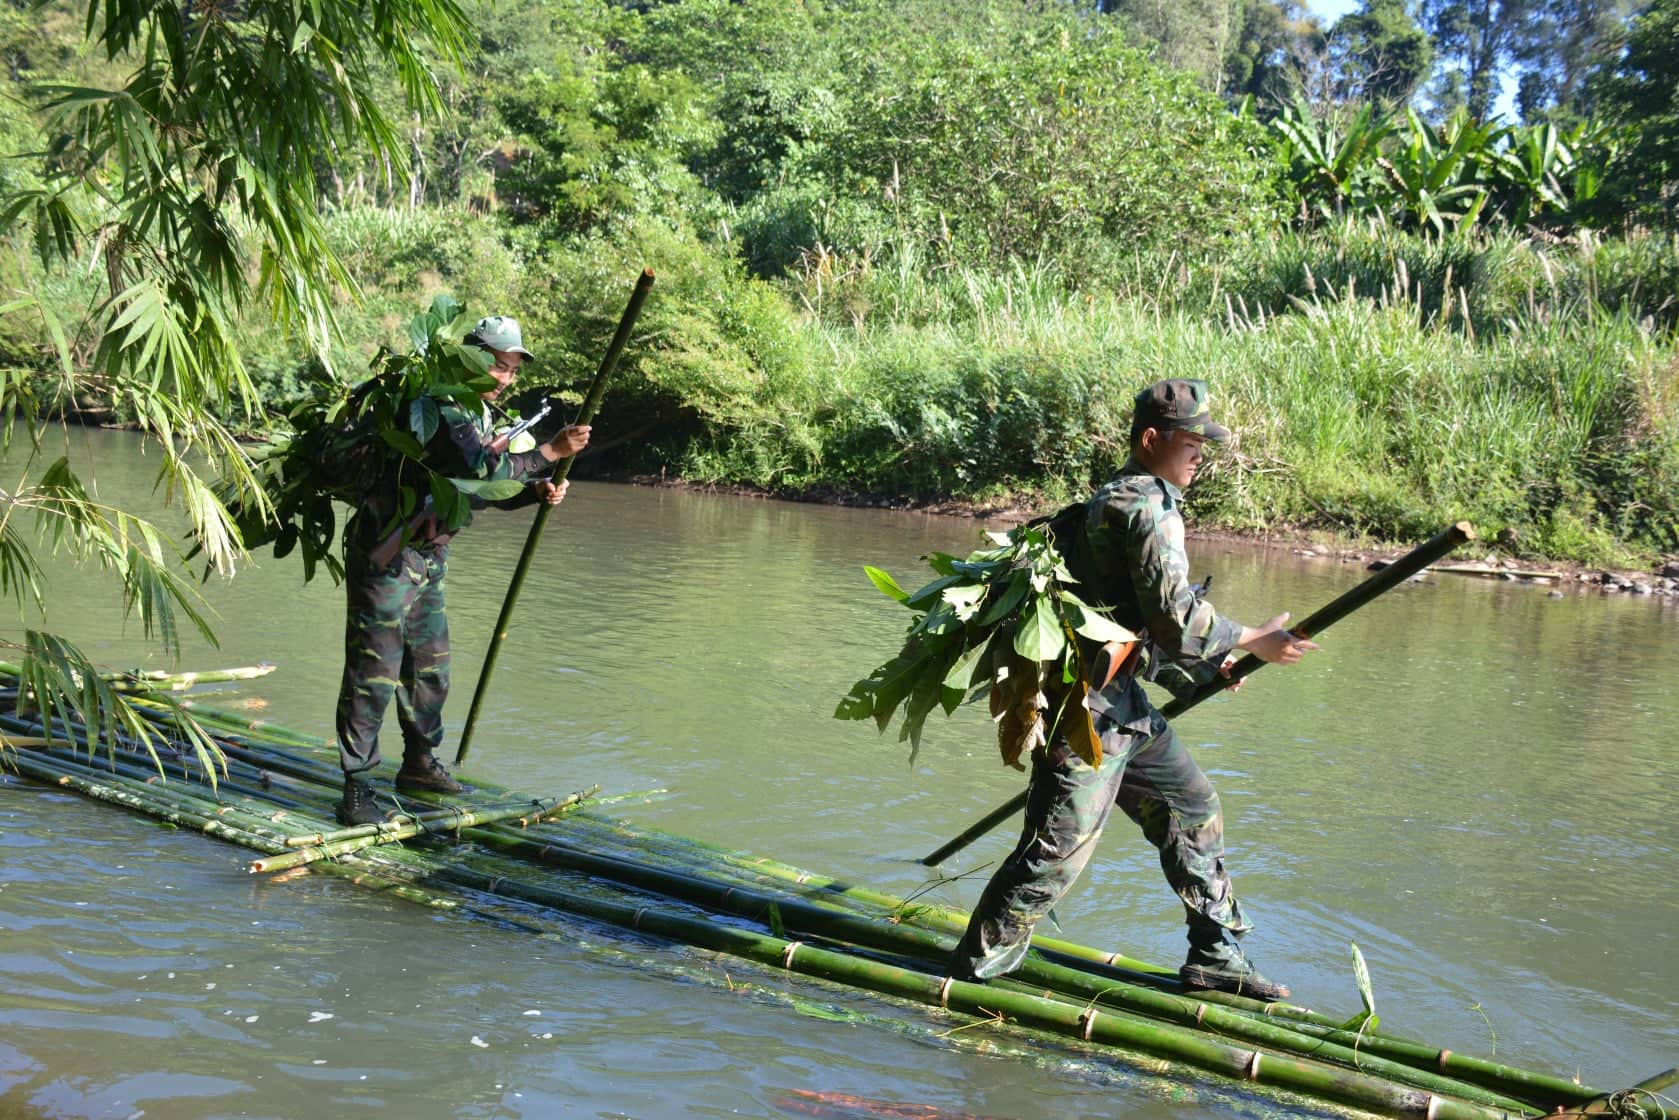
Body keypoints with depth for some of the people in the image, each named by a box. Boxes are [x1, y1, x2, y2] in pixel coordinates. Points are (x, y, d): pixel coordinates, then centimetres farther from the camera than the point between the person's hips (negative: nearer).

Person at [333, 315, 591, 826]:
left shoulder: (479, 414, 13)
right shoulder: (443, 408, -20)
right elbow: (483, 470, -31)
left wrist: (536, 492, -3)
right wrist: (550, 452, -26)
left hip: (426, 560, 10)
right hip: (386, 555, -10)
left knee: (430, 666, 17)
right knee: (375, 671, -7)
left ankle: (419, 764, 33)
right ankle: (355, 788, -2)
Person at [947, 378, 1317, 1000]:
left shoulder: (1113, 500, 17)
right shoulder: (1150, 506, -15)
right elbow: (1176, 618, -22)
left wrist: (1196, 668, 22)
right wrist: (1254, 641, -8)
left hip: (1121, 702, 11)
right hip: (1089, 709, -11)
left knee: (1192, 806, 17)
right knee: (1059, 850, -5)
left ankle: (1216, 956, 26)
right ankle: (974, 970, 7)